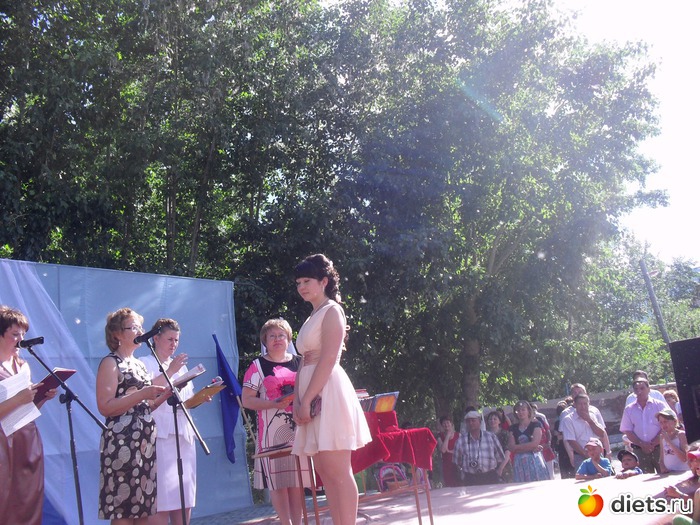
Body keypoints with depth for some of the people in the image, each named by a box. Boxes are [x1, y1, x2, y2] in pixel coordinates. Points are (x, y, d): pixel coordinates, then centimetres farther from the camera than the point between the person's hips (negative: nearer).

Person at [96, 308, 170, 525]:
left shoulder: (139, 365, 19)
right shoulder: (110, 363, -5)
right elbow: (105, 407, -17)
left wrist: (164, 395, 7)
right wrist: (142, 394, -20)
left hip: (145, 440, 8)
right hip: (122, 442, -8)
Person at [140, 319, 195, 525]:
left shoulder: (181, 367, 22)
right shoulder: (146, 363, 2)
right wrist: (169, 372, -15)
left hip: (183, 436, 7)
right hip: (159, 436, -6)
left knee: (185, 498, 4)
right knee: (160, 499, -10)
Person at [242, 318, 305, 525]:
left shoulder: (300, 363, 13)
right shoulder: (258, 366, 3)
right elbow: (247, 400, -3)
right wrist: (273, 403, -17)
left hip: (298, 428, 3)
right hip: (272, 430, -3)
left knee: (297, 478, 3)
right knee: (277, 479, -4)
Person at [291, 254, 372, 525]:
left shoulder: (331, 311, -3)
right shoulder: (311, 318, 22)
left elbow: (328, 360, -14)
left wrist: (306, 399, -18)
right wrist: (297, 401, 6)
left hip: (327, 392, -9)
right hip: (311, 395, 9)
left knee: (337, 471, -9)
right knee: (326, 473, 7)